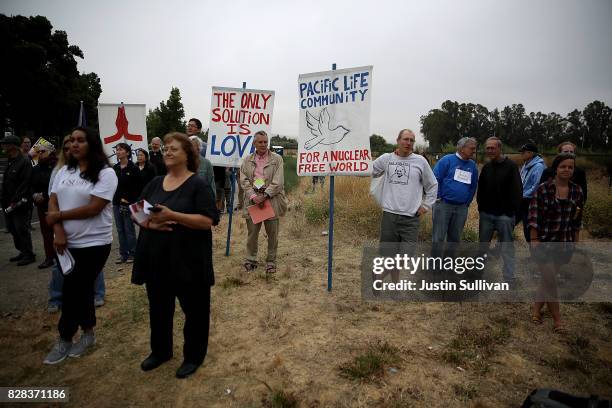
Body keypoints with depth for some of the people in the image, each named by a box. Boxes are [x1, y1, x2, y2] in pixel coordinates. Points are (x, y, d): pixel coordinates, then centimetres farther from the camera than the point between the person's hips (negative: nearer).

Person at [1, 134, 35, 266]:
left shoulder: (24, 161, -13)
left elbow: (25, 184, -19)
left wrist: (15, 201, -20)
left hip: (19, 204, -9)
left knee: (22, 229, -4)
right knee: (12, 228, 15)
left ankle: (29, 255, 7)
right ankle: (22, 252, 26)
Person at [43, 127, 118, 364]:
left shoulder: (105, 173, -11)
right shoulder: (64, 171, 8)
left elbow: (93, 208, -18)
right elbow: (52, 202, 4)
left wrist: (59, 216, -10)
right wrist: (58, 231, -11)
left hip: (93, 243, -6)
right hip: (67, 242, 6)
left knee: (72, 291, 1)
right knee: (81, 289, 16)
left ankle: (65, 340, 21)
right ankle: (88, 333, 32)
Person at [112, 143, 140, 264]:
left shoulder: (133, 168, -6)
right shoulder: (114, 168, 9)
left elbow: (138, 187, -9)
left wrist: (129, 199, -10)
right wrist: (119, 198, -1)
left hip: (128, 203, -5)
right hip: (116, 203, 5)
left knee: (129, 230, 1)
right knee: (120, 230, 10)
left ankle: (132, 254, 11)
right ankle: (123, 254, 18)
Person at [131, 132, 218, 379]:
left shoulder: (197, 184, -9)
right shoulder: (155, 183, 9)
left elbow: (209, 220, -18)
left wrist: (173, 216, -27)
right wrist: (150, 222, -13)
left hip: (189, 259, -6)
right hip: (156, 258, 6)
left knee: (194, 309, 8)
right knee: (158, 308, 19)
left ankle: (193, 356, 28)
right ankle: (160, 351, 40)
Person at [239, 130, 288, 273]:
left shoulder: (277, 159, 2)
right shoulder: (247, 160, 11)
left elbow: (278, 181, -5)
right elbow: (244, 180, 4)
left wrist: (264, 195, -14)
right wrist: (253, 196, -11)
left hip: (271, 201, -2)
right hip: (252, 201, 2)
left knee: (272, 233, 5)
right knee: (252, 232, 7)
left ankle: (271, 261, 18)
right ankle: (251, 259, 23)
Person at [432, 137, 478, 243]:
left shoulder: (473, 165, 9)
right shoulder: (447, 160, -7)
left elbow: (473, 186, 17)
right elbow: (435, 179, -9)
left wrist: (467, 202, 12)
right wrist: (438, 197, -9)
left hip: (461, 207, 5)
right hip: (443, 204, -5)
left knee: (455, 238, 14)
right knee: (438, 237, 0)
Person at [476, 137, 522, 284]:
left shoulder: (511, 166, -5)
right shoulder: (486, 167, 10)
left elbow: (517, 191, -8)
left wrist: (513, 212, -11)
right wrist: (481, 207, 8)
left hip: (504, 215, -5)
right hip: (486, 214, 5)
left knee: (507, 249, 2)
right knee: (483, 245, 12)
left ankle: (509, 280, 9)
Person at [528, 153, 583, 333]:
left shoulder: (577, 191, 3)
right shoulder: (543, 189, -11)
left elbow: (576, 220, 10)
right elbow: (533, 217, -11)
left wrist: (576, 243, 11)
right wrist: (534, 241, -14)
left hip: (564, 244, 4)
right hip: (544, 242, -4)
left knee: (548, 279, 14)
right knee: (550, 281, -1)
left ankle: (536, 308, 33)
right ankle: (557, 319, 15)